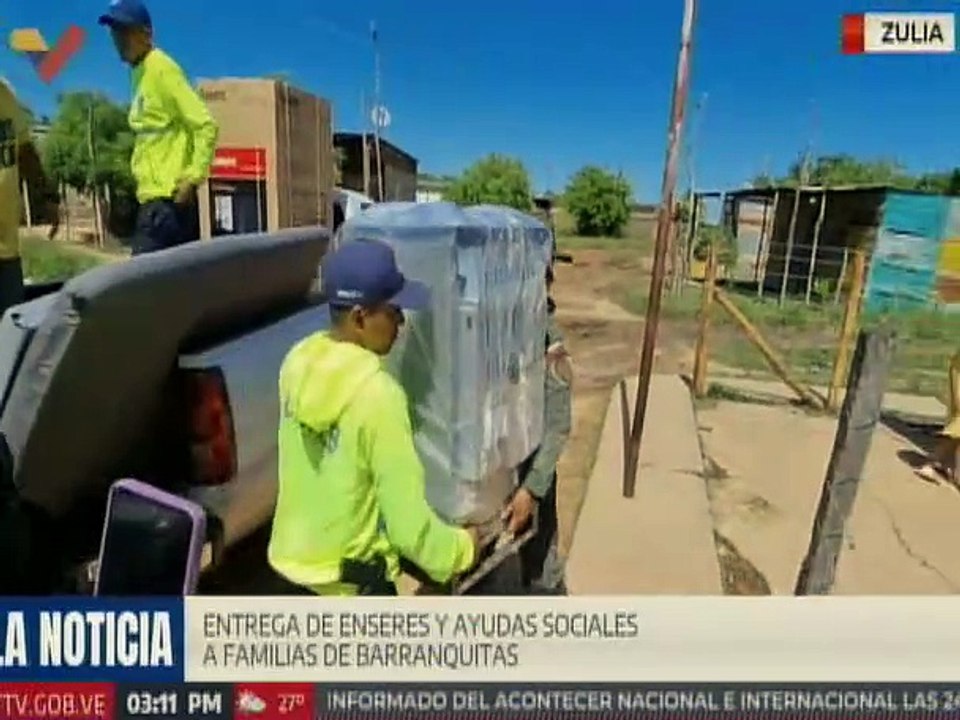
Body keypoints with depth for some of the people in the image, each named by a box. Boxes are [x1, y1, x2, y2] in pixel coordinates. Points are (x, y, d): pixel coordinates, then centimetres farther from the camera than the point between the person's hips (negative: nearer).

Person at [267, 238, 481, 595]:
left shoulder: (299, 362, -6)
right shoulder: (376, 393, -28)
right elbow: (405, 516, -23)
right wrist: (459, 549, -6)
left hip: (290, 561, 7)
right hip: (352, 580, -7)